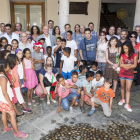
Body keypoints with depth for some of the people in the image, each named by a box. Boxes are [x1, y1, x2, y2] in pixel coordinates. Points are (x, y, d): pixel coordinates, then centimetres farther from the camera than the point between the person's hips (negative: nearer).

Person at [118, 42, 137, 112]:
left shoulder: (134, 55, -6)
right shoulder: (122, 55, -3)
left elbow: (135, 65, -11)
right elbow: (120, 64, -10)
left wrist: (125, 66, -12)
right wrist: (129, 65, -14)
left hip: (130, 74, -2)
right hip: (122, 73, 2)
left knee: (128, 89, -2)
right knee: (122, 87, 15)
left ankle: (127, 104, 0)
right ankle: (122, 99, 34)